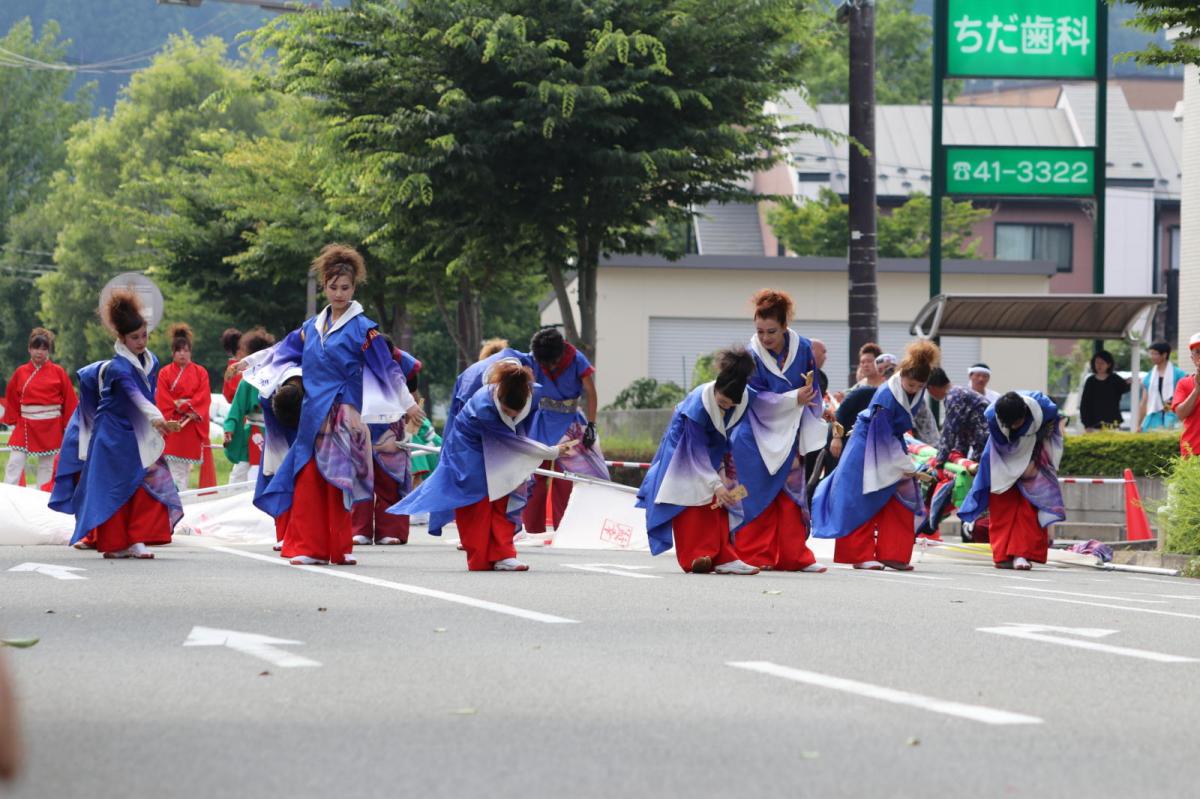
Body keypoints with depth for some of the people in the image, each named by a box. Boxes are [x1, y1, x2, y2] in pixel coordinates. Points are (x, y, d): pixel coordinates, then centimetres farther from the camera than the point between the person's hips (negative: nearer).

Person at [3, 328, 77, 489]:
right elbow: (11, 399, 9)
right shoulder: (21, 372, 1)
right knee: (14, 464, -6)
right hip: (25, 426, 1)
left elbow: (69, 401, 0)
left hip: (51, 426, -1)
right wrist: (12, 421, 5)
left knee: (47, 466, 8)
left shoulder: (58, 372, -3)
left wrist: (68, 426, -1)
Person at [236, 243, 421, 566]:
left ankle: (338, 549, 0)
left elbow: (387, 367, -4)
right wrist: (250, 361, 37)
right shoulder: (313, 326, 12)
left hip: (342, 415, -5)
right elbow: (285, 349, 28)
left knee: (335, 481, -6)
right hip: (313, 414, 5)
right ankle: (308, 548, 2)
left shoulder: (362, 328, -3)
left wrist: (408, 403, -7)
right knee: (308, 480, 0)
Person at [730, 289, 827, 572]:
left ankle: (794, 556, 9)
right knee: (758, 496, -4)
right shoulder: (751, 356, -14)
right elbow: (757, 400, -17)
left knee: (791, 495, 4)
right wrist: (794, 399, -27)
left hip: (788, 436, 3)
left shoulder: (802, 349, -6)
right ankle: (754, 556, 2)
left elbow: (811, 394, 3)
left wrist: (808, 437, 2)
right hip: (756, 439, -3)